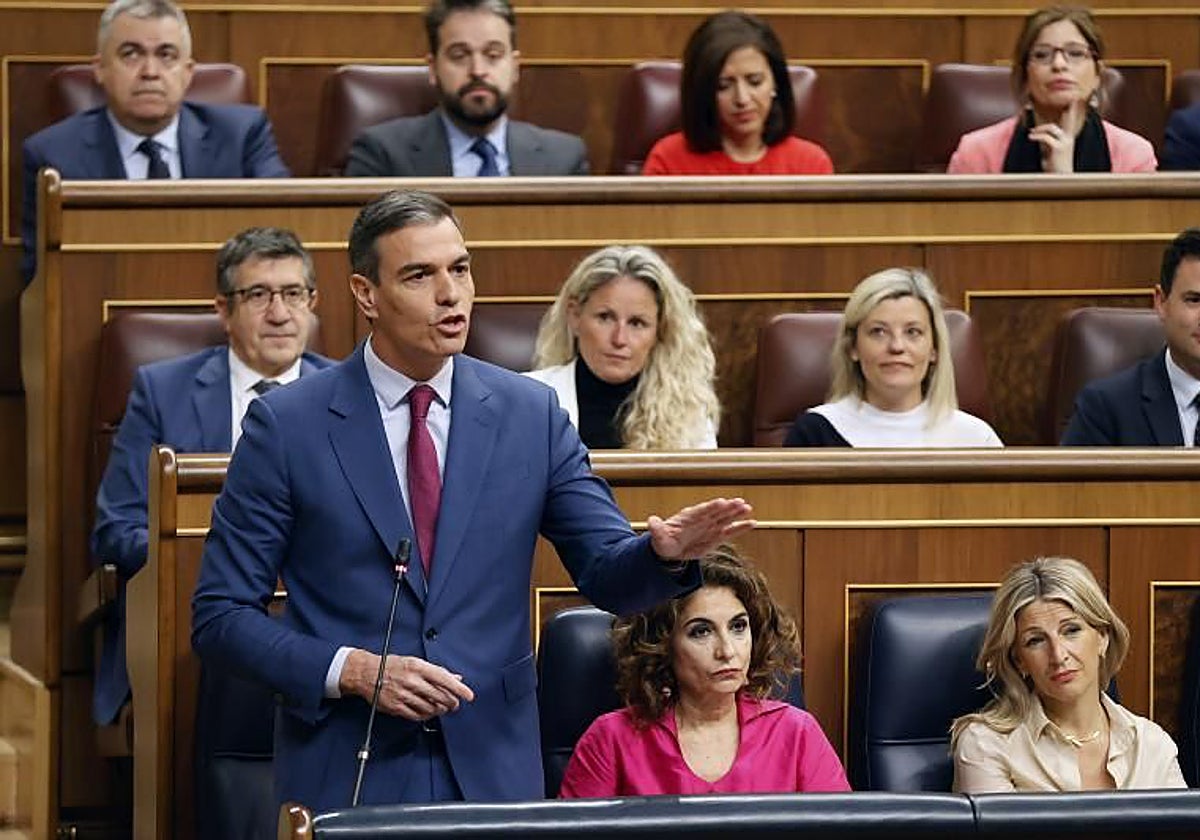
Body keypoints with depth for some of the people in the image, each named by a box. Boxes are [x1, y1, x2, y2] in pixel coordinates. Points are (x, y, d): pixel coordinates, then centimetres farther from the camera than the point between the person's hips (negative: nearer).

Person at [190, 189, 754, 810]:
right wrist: (351, 671, -17)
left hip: (494, 774, 2)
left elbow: (610, 575, 3)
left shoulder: (532, 415, 3)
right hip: (346, 778, -2)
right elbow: (220, 617, -3)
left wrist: (665, 552, -19)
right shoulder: (286, 426, -4)